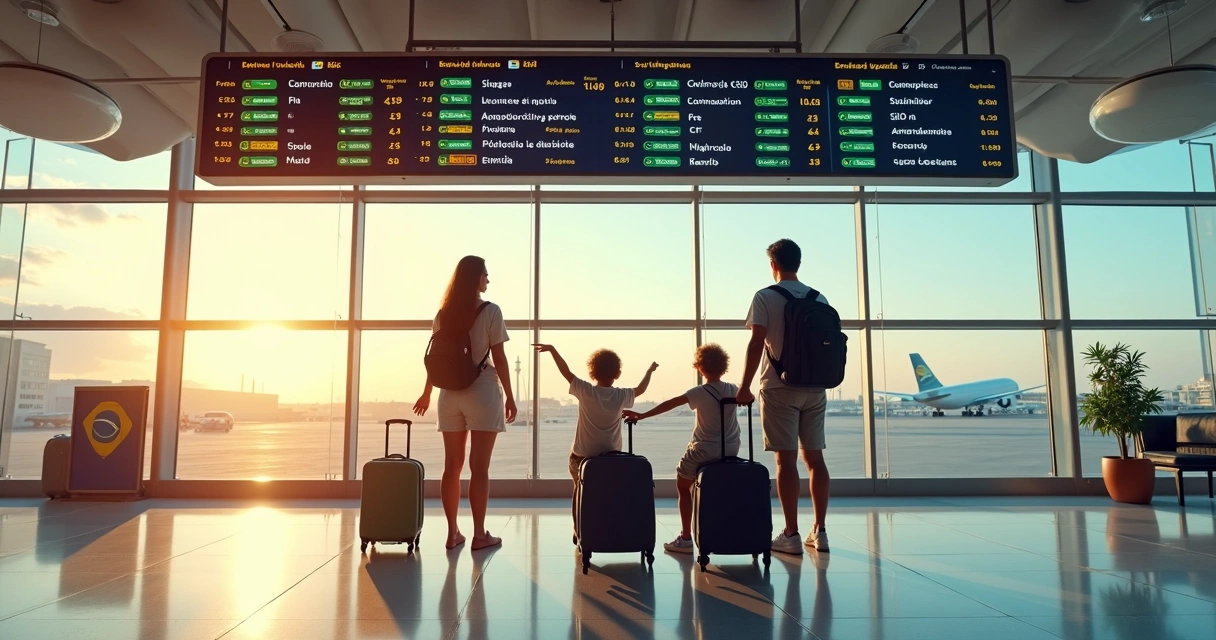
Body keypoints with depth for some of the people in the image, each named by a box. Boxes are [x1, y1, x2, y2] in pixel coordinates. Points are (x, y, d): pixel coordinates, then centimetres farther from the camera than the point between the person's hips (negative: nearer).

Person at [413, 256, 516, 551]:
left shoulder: (443, 314, 8)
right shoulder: (490, 311, -6)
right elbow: (499, 358, -8)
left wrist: (427, 393, 24)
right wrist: (509, 396, 0)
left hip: (451, 394, 5)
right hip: (482, 393, -5)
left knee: (452, 467, 8)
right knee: (479, 467, 0)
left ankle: (452, 533, 15)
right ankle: (479, 534, 6)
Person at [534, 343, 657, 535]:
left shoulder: (585, 391, -13)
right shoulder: (621, 396, -7)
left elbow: (566, 371, -7)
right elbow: (640, 389, 13)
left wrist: (551, 349, 2)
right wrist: (650, 371, 30)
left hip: (582, 456, -1)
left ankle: (580, 533, 22)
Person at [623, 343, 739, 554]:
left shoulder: (700, 392, -15)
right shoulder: (733, 390, -1)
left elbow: (671, 404, -23)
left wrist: (642, 415, -26)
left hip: (705, 451, -5)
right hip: (730, 451, 6)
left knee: (682, 486, 14)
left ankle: (685, 539, 11)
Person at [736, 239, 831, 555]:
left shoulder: (765, 297, -5)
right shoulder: (819, 299, 9)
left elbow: (756, 343, -12)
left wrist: (744, 387, -8)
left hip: (780, 387, -5)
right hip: (814, 388, 5)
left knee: (786, 458, -3)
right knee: (814, 457, 9)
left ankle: (791, 535, 0)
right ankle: (819, 531, 14)